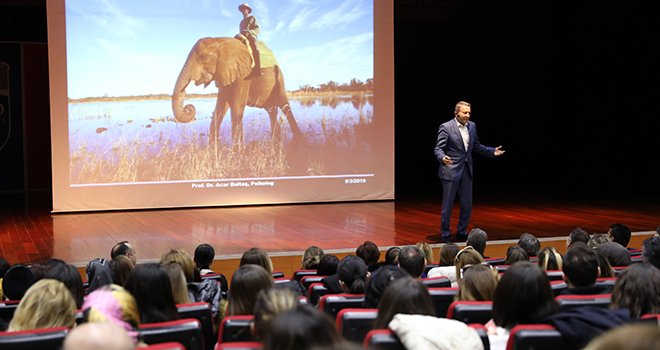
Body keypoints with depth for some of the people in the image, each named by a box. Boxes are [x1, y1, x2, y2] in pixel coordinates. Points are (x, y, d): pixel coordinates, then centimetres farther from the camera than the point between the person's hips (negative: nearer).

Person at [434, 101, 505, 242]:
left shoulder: (472, 126, 8)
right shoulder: (446, 127, -11)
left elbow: (476, 146, 17)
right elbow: (438, 148, -13)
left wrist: (492, 151, 6)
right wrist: (442, 157, -34)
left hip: (466, 170, 6)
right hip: (451, 171, -6)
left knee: (467, 205, 9)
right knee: (448, 205, 2)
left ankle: (462, 232, 24)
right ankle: (445, 234, 14)